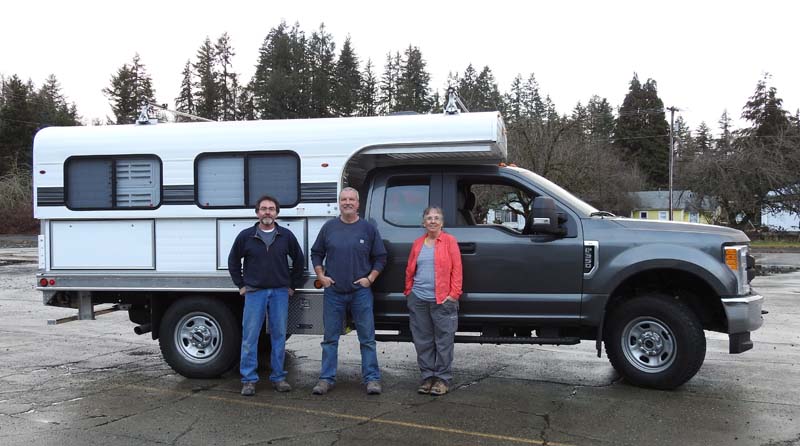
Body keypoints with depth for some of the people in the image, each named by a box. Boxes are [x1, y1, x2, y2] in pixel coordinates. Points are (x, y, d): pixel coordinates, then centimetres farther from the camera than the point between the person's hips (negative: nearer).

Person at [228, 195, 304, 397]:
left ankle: (278, 377, 16)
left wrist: (293, 285, 10)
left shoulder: (286, 236, 5)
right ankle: (249, 380, 7)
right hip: (254, 292, -1)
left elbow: (299, 260, 14)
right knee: (250, 336, -1)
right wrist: (241, 285, 6)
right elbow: (233, 261, 11)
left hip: (280, 293, 1)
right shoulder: (246, 236, 2)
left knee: (279, 336, 6)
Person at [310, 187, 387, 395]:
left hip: (361, 292, -1)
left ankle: (372, 379, 9)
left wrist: (370, 278, -4)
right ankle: (326, 378, 15)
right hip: (333, 292, 1)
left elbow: (380, 257, 7)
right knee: (330, 338, 7)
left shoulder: (368, 228, 3)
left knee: (367, 338, 2)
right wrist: (321, 276, 2)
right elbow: (316, 254, 14)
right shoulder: (329, 227, 6)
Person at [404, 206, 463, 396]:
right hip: (418, 300, 4)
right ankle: (427, 376, 20)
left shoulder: (449, 241, 0)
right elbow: (410, 270, 16)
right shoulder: (418, 243, 13)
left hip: (442, 301, -4)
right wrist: (409, 291, 10)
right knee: (423, 341, 9)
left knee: (443, 341, 1)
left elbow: (457, 269, -4)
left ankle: (443, 378, 11)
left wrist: (454, 294, -11)